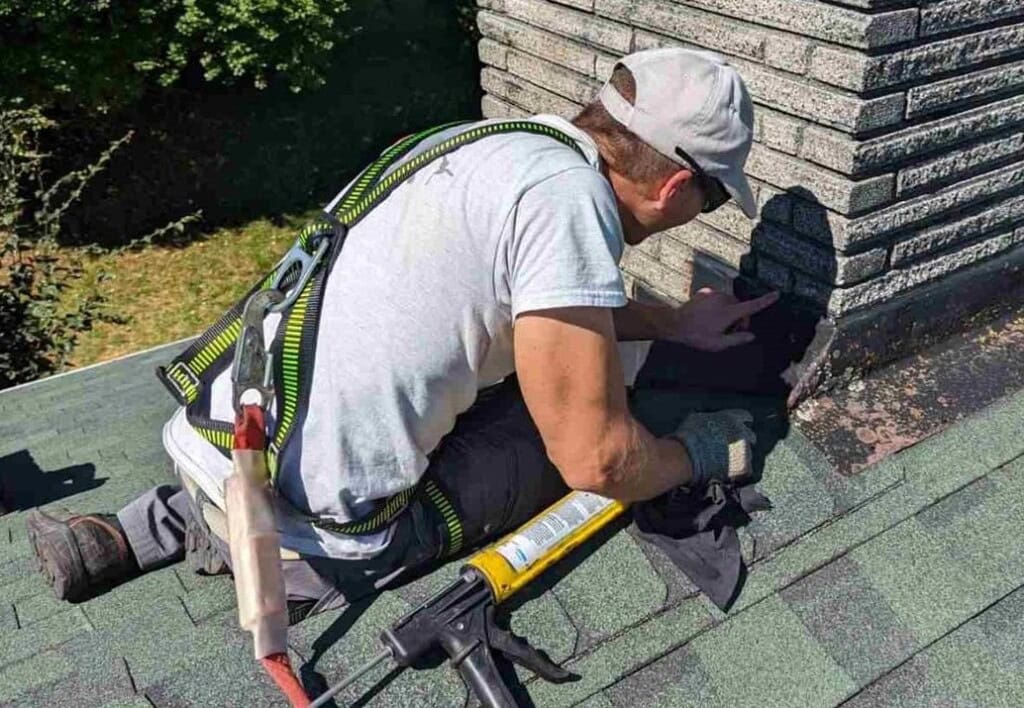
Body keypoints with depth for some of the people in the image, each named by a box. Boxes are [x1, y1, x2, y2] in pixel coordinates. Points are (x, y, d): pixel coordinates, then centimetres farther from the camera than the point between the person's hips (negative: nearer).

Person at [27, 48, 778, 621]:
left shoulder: (500, 141, 9)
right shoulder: (568, 195, -18)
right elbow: (597, 460, -13)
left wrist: (676, 321, 32)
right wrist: (700, 451, 6)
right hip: (298, 532, -7)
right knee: (567, 421, 6)